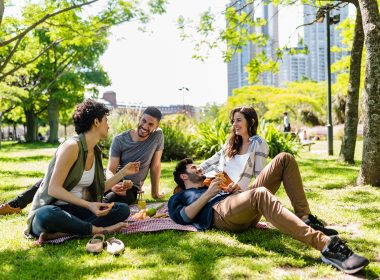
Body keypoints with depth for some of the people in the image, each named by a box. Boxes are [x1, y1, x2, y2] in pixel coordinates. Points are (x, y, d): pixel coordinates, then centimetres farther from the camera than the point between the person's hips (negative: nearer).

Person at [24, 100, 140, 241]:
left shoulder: (96, 151, 12)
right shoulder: (72, 146, -15)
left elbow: (100, 189, 14)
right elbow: (53, 189, -19)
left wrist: (124, 172, 16)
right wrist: (88, 205, -28)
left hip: (75, 211, 8)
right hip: (51, 209, -8)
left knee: (123, 210, -13)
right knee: (47, 216, -43)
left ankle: (61, 233, -24)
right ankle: (98, 230, -24)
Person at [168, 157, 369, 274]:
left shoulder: (207, 187, 44)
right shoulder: (178, 198, 24)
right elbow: (184, 217, 0)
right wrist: (208, 194, -2)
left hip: (245, 209, 8)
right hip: (221, 213, -7)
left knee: (284, 159, -1)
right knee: (261, 194, -42)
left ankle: (305, 219, -14)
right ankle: (327, 246, -54)